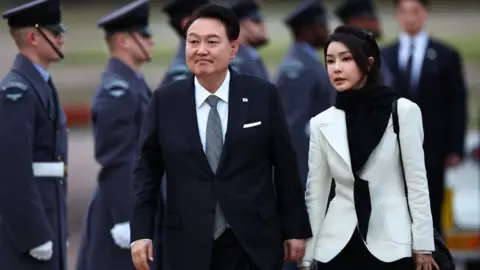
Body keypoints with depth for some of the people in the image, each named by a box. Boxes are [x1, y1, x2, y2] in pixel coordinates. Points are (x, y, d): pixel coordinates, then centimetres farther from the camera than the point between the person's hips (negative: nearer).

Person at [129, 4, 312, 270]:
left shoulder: (263, 95, 0)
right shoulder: (165, 101, 3)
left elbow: (285, 167, 4)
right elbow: (147, 172, 6)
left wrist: (296, 230, 5)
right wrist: (140, 233, -3)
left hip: (253, 242, -1)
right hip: (189, 245, 1)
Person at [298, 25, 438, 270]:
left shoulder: (403, 111, -2)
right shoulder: (322, 123, 6)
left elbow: (417, 181, -1)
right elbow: (315, 192, 9)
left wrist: (422, 245, -4)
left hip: (390, 243, -3)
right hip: (337, 245, 3)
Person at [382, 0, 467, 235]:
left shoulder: (446, 56, 3)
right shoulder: (383, 57, 8)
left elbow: (457, 106, 2)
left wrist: (455, 149, -5)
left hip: (430, 152, -1)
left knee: (430, 218, 1)